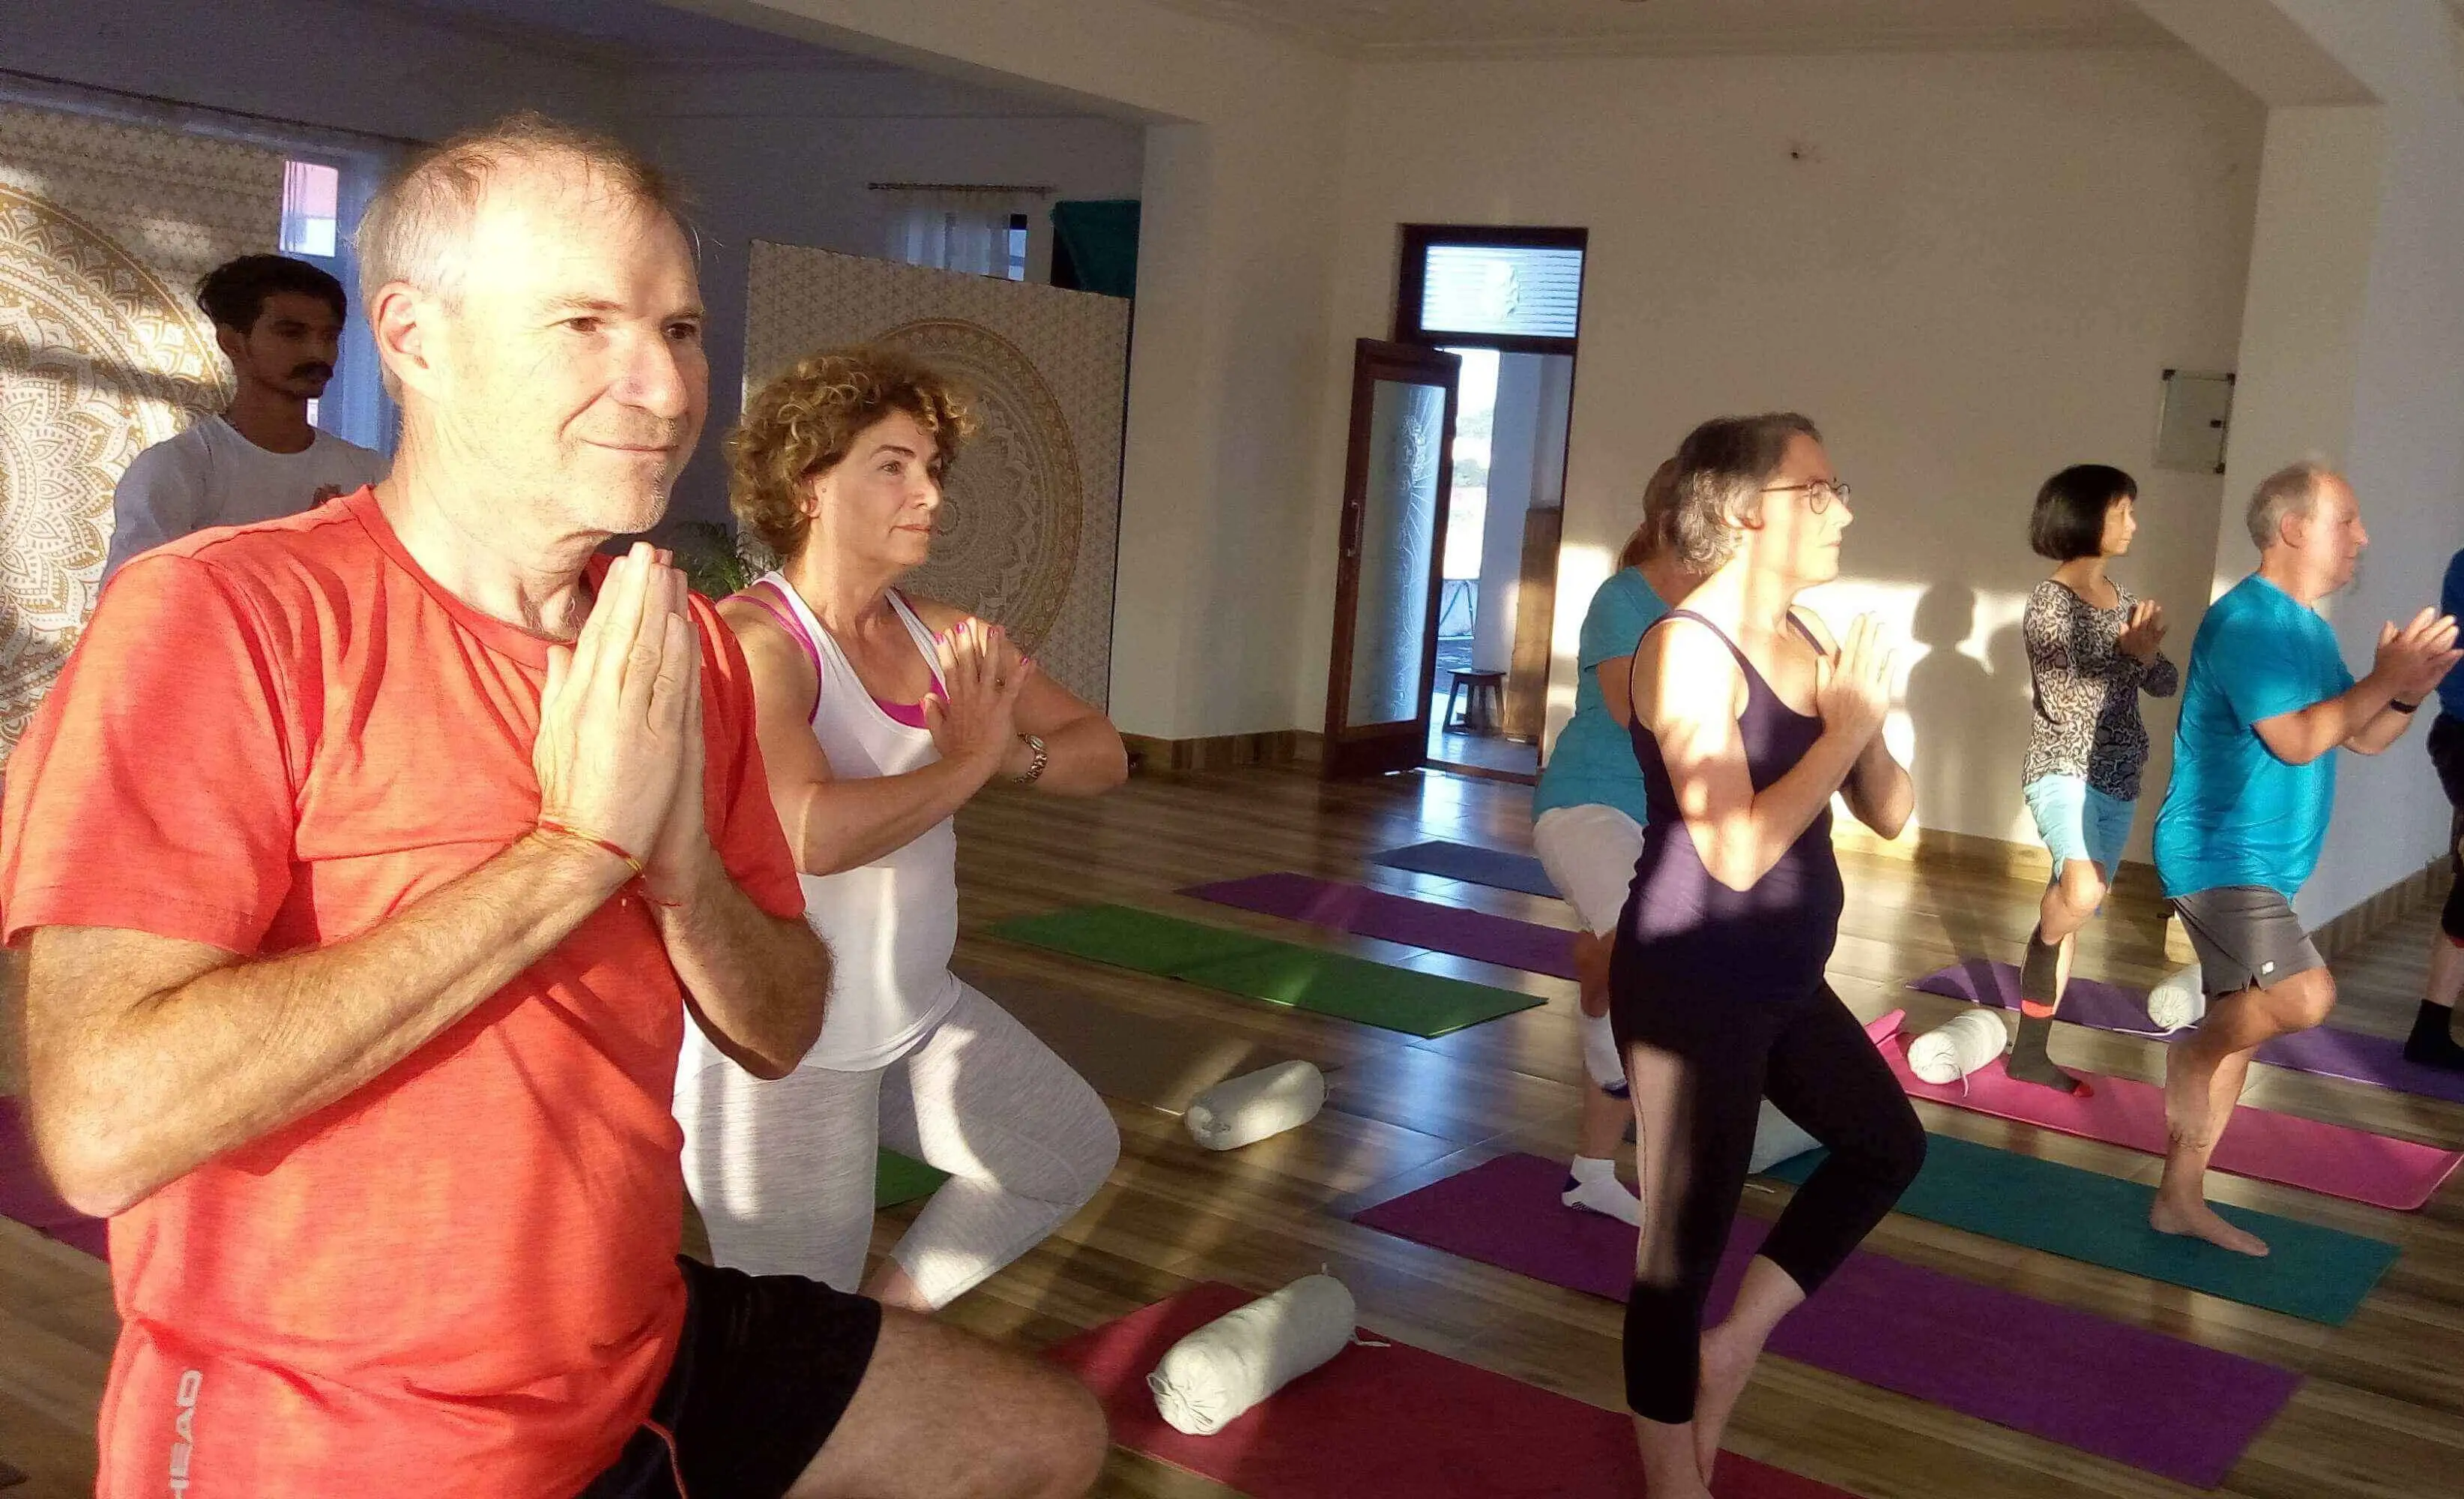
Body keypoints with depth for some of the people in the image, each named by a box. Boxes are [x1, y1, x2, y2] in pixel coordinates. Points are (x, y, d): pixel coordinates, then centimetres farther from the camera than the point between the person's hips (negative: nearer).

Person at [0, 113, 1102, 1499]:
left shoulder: (688, 653, 1)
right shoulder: (220, 616, -18)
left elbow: (781, 1034, 3)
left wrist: (682, 867, -18)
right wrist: (580, 847, -25)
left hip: (646, 1358, 7)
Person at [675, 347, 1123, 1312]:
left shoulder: (945, 637, 2)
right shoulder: (752, 642, -21)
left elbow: (1103, 755, 4)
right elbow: (813, 832, -36)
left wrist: (1015, 754, -18)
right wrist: (968, 763, -22)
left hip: (918, 1012, 8)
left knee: (1074, 1151, 23)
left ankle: (889, 1315, 34)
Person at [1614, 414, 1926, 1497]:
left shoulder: (1804, 642, 6)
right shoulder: (1688, 648, -20)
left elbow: (1891, 815, 9)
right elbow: (1737, 850, -28)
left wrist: (1863, 726, -11)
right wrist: (1846, 724, -18)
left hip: (1782, 983, 9)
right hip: (1692, 990, -9)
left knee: (1888, 1146, 26)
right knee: (1683, 1245, 4)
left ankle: (1734, 1349, 32)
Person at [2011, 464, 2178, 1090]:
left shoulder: (2123, 599, 10)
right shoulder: (2049, 602, -11)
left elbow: (2167, 684, 9)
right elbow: (2065, 703, -17)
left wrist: (2150, 653, -11)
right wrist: (2130, 655, -20)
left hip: (2117, 781, 7)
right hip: (2062, 771, -7)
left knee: (2073, 914, 9)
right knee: (2083, 891, -32)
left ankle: (2031, 1052, 16)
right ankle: (2041, 954, 0)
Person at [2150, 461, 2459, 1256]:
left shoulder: (2307, 627, 14)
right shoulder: (2247, 619, -16)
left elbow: (2363, 739, 16)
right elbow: (2294, 740, -23)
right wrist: (2383, 678, -16)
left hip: (2260, 866, 10)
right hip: (2216, 858, -10)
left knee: (2241, 1031, 10)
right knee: (2306, 998, -23)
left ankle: (2180, 1199, 18)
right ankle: (2189, 1054, 5)